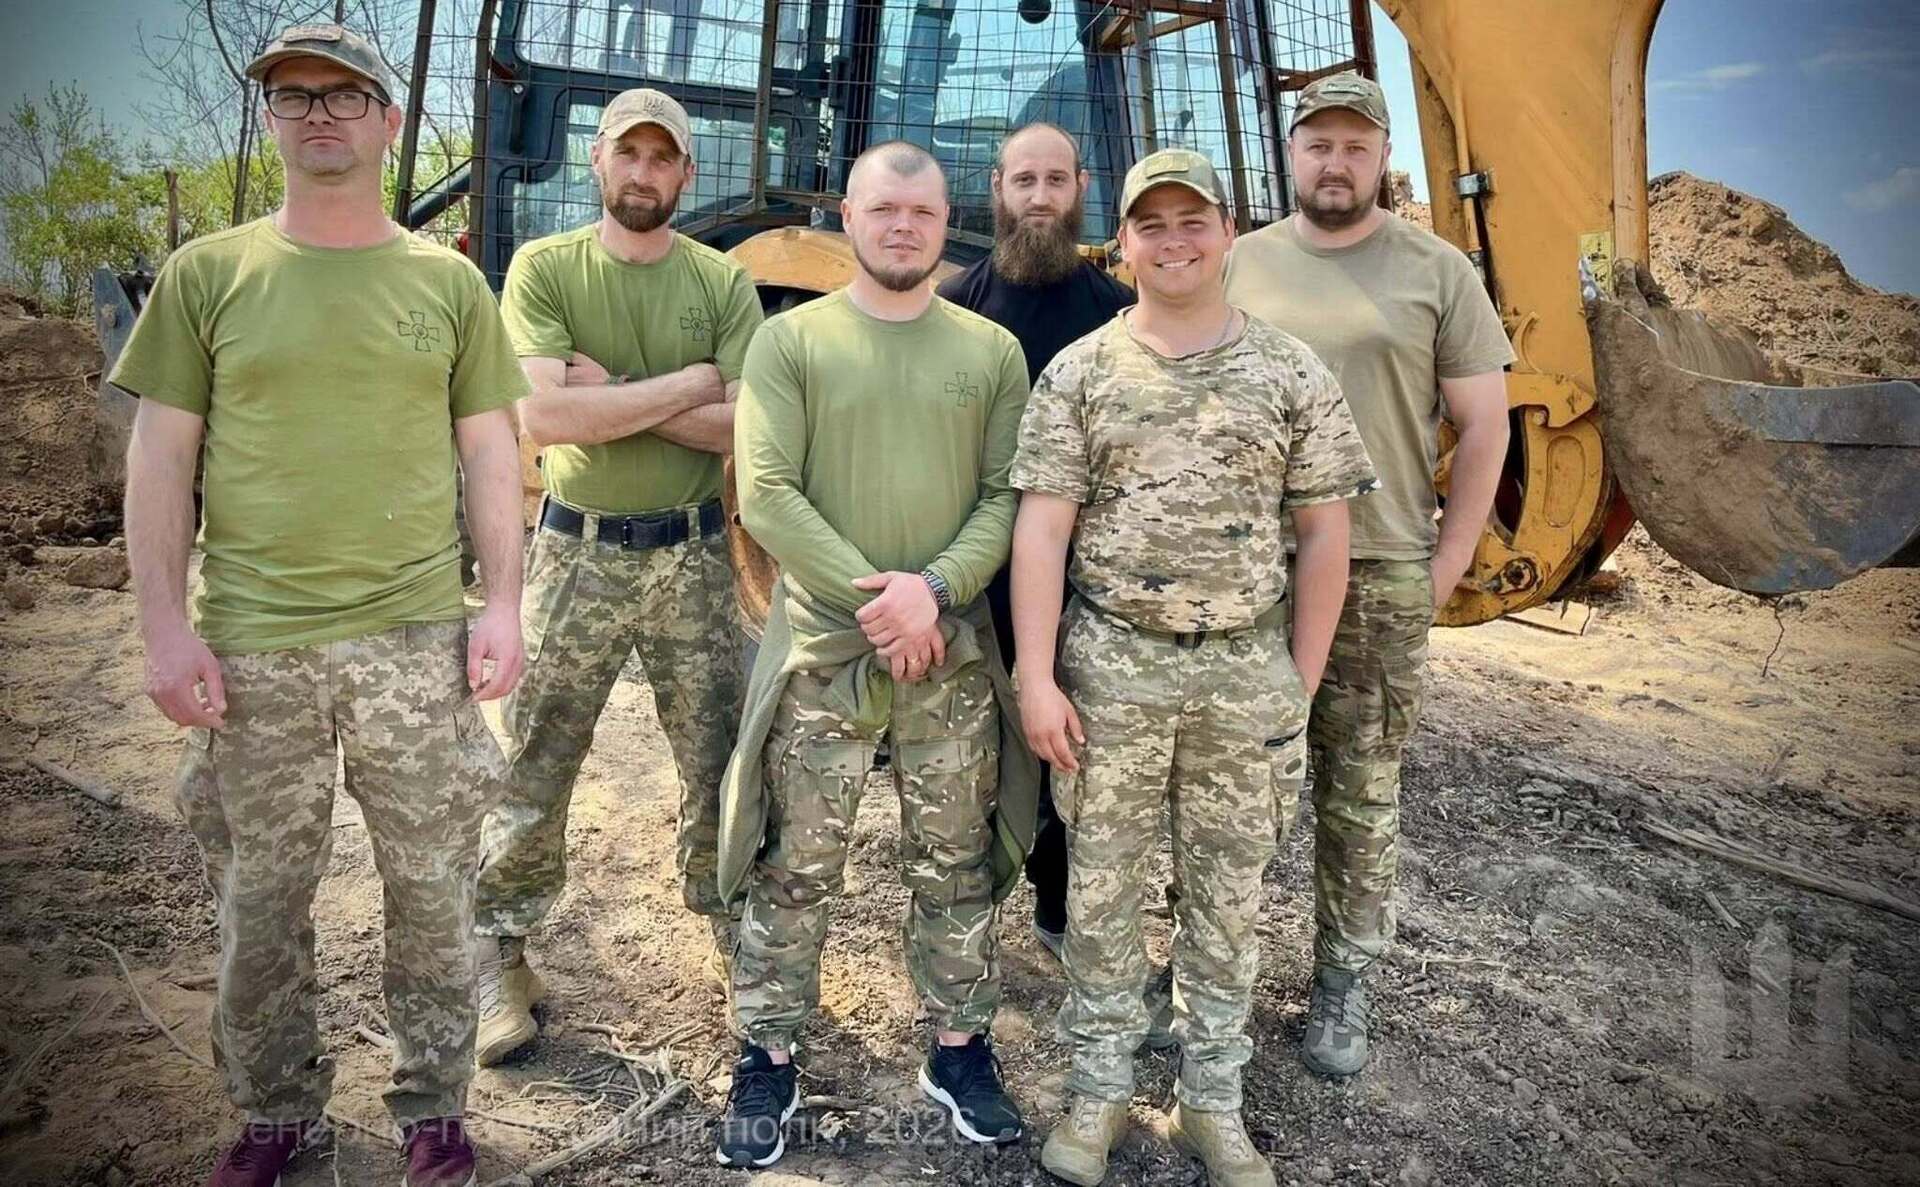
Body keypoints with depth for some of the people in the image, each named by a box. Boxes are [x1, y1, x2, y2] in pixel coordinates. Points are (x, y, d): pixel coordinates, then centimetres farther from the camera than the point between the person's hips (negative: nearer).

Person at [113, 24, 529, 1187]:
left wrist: (503, 605, -2)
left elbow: (490, 452, 5)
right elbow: (161, 457, 3)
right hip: (252, 646, 1)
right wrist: (165, 624, -4)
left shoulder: (449, 281, 6)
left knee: (432, 888, 8)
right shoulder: (208, 274, 4)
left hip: (419, 640, 0)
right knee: (260, 897, 12)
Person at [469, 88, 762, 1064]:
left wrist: (612, 393, -15)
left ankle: (730, 931, 33)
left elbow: (750, 425, -11)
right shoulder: (543, 268, -2)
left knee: (719, 766, 12)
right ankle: (501, 956, 26)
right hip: (576, 553, -1)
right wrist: (687, 382, -14)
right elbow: (543, 416, -17)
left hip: (693, 555, 2)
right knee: (533, 772, 8)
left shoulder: (724, 282, 2)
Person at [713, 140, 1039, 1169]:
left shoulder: (991, 351, 7)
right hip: (820, 647, -1)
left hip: (954, 655, 2)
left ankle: (959, 1047, 29)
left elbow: (1009, 498, 1)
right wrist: (869, 591, -15)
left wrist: (935, 589, -15)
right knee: (795, 868, 7)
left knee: (956, 867, 12)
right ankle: (767, 1057, 24)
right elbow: (765, 493, -7)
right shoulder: (790, 340, 2)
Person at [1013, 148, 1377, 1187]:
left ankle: (1210, 1098, 29)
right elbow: (1041, 528, -4)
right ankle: (1099, 1087, 27)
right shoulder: (1078, 373, 1)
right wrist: (1037, 677, -10)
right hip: (1110, 662, 0)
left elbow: (1324, 534, 3)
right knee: (1101, 882, 9)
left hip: (1247, 667, 1)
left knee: (1226, 889, 11)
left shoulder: (1292, 374, 2)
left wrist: (1299, 681, 0)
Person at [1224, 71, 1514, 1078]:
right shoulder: (1239, 264, 7)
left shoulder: (1436, 270, 3)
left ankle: (1343, 982, 22)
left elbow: (1483, 423, 4)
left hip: (1381, 578, -1)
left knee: (1361, 795, 7)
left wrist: (1448, 562, -1)